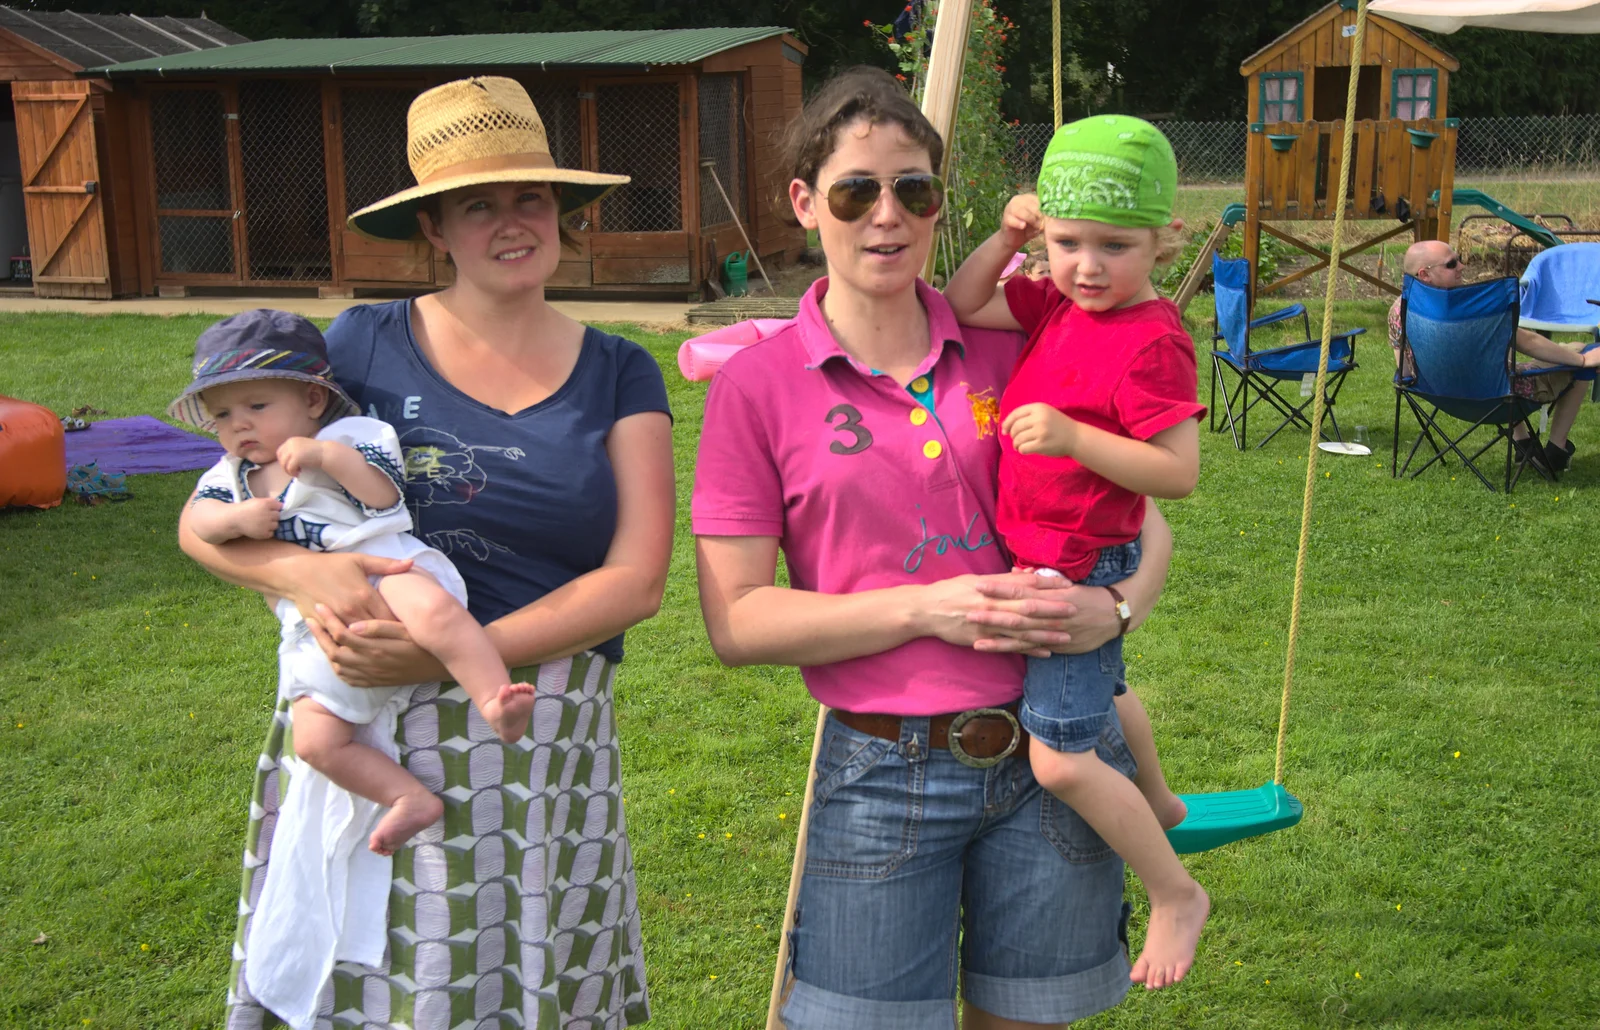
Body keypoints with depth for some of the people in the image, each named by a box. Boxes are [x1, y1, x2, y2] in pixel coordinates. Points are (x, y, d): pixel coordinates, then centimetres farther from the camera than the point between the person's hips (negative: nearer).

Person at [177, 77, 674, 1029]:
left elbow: (639, 580, -6)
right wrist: (299, 571, -19)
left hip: (545, 744, 1)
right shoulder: (367, 345, 2)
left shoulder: (618, 375, 5)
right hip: (361, 735, 0)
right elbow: (203, 522, 4)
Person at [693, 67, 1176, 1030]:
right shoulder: (759, 383, -5)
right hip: (883, 772, -2)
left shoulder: (1010, 347, 2)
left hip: (1053, 753, 3)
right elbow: (736, 619, -8)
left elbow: (1143, 515, 9)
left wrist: (1114, 605, -13)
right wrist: (927, 607, -17)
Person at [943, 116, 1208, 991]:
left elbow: (1179, 472, -26)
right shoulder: (1057, 305, 2)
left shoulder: (1151, 338, -23)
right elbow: (962, 305, 8)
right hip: (1046, 560, 10)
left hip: (1081, 569, -10)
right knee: (1094, 687, 33)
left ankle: (1176, 893, 11)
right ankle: (1156, 803, 60)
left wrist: (1073, 436, -35)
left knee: (1060, 757, -10)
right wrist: (1005, 242, -6)